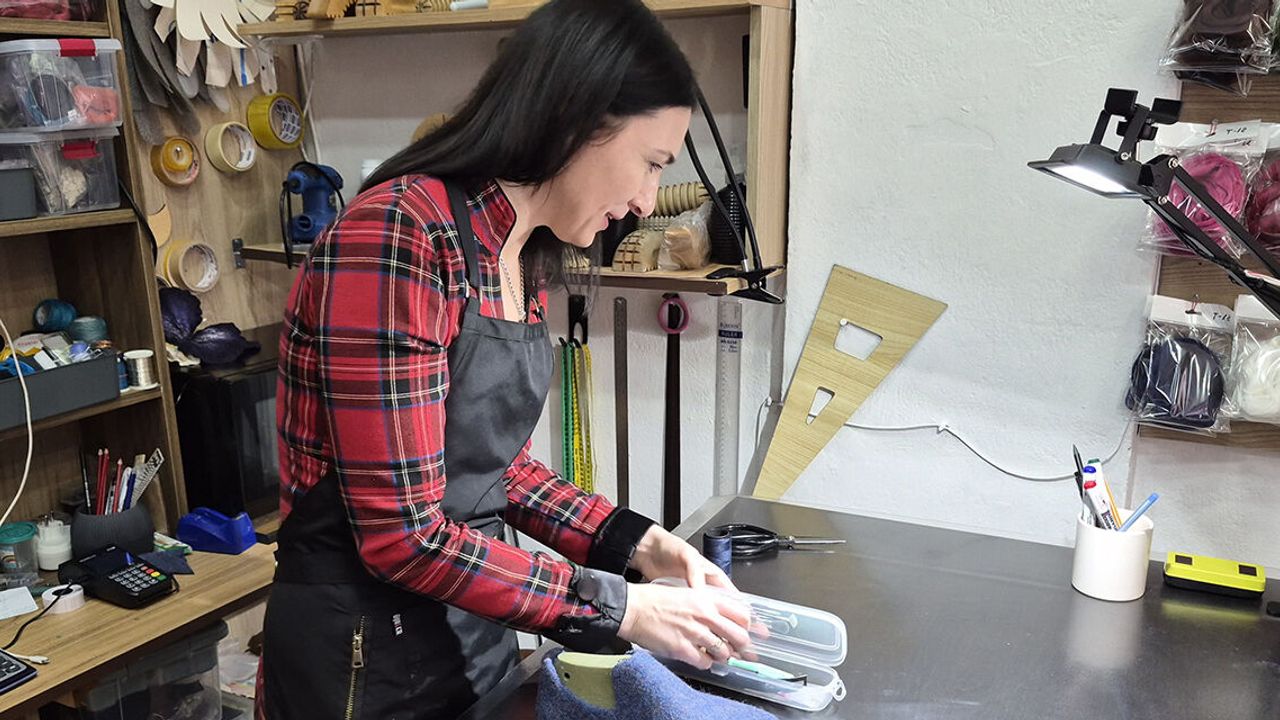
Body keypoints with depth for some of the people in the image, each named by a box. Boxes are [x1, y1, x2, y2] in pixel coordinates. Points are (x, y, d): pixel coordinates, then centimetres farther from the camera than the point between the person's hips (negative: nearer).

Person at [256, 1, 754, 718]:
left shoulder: (527, 262, 3)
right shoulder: (396, 236, -24)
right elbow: (403, 536, -25)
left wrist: (637, 541, -1)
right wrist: (618, 608, -20)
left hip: (474, 624, 8)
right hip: (369, 650, -8)